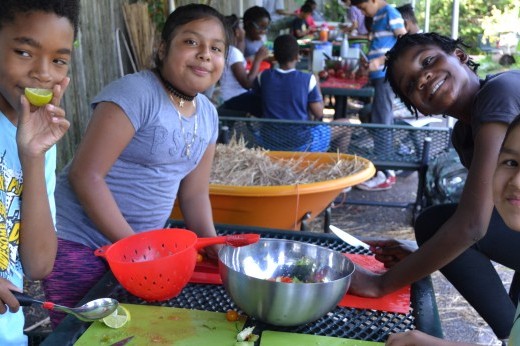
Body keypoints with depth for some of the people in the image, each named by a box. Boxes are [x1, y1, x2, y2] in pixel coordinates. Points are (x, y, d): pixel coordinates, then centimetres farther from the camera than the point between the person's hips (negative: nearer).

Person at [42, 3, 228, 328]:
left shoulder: (208, 114, 4)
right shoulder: (135, 93, -18)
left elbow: (194, 193, 10)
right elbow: (85, 175, -22)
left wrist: (213, 248, -5)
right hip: (80, 245, -6)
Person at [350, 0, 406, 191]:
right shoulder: (379, 16, 17)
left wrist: (380, 61, -20)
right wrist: (370, 62, 12)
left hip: (386, 76, -9)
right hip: (380, 75, 9)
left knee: (381, 123, -8)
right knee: (383, 121, 12)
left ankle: (384, 175, -3)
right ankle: (387, 169, 21)